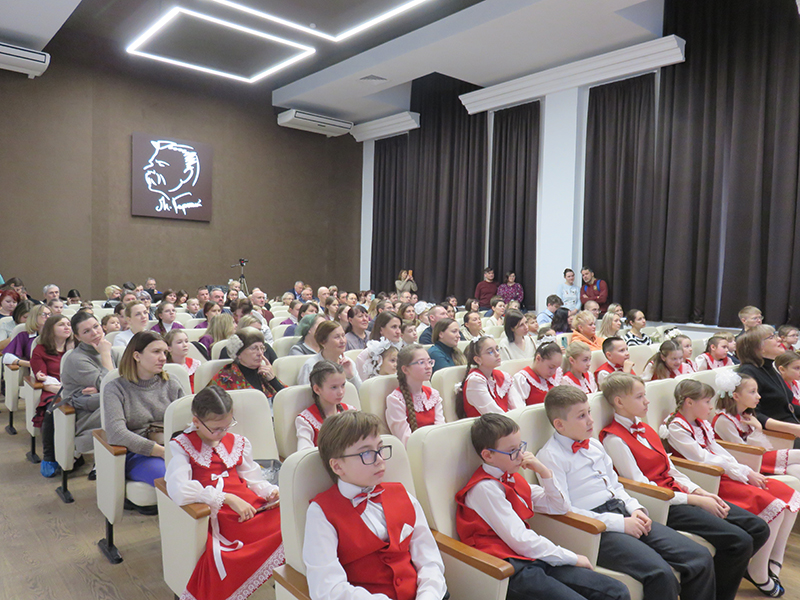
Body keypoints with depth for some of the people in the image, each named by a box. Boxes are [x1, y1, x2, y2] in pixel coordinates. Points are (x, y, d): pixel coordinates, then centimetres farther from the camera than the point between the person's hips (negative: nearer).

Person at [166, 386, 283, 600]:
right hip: (217, 516, -5)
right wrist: (226, 498, -17)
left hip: (251, 508, 5)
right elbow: (179, 491, -12)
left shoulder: (238, 443, 21)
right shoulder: (181, 446, 5)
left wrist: (271, 491, 1)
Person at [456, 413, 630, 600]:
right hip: (509, 569, -8)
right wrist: (572, 558, -7)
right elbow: (520, 541, -17)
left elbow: (560, 507, 20)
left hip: (531, 559, 8)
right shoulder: (485, 488, -13)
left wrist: (544, 472, 4)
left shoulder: (512, 478, 15)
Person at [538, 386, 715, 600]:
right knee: (660, 574, -27)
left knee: (701, 559, -3)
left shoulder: (594, 444, 16)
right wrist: (619, 523, -15)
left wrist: (635, 509, 5)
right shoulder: (549, 457, -9)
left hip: (623, 514, 8)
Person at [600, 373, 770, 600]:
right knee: (739, 541, -19)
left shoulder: (644, 428, 15)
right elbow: (642, 488, -16)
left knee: (759, 529, 2)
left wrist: (701, 492, -1)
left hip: (678, 492, 9)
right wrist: (696, 501, -13)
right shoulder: (614, 439, -13)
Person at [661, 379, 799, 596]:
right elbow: (703, 459, -16)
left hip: (723, 474, 10)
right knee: (772, 505, -21)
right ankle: (758, 574, -7)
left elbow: (719, 452, 13)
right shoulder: (676, 428, -13)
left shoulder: (702, 424, 17)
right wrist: (744, 474, -11)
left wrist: (748, 472, -2)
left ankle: (773, 562, 9)